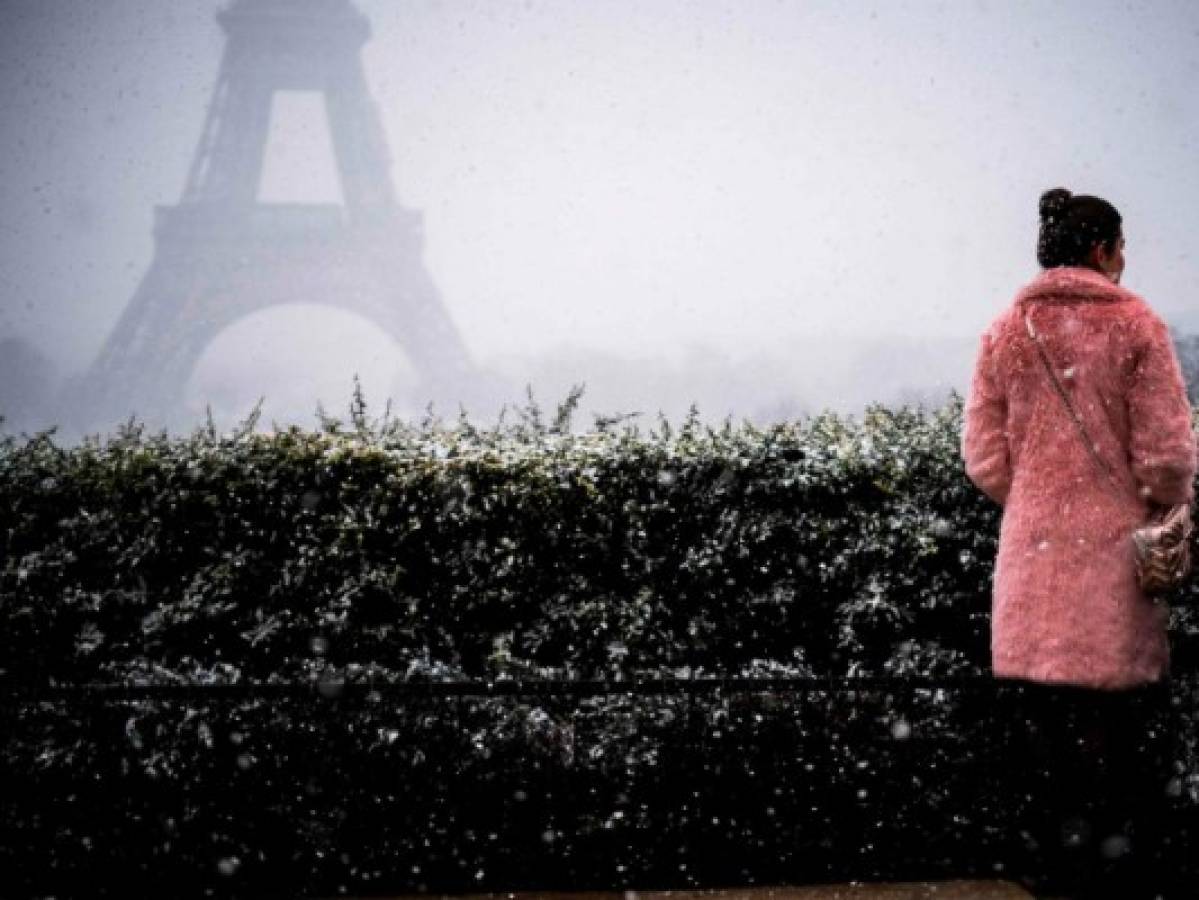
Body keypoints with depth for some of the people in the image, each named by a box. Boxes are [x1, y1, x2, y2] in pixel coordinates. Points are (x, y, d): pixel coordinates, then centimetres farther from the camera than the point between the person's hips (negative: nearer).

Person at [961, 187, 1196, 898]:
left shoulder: (1005, 333, 5)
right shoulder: (1135, 325, -5)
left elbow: (985, 458, 3)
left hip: (1032, 560, 4)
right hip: (1116, 560, -3)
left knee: (1042, 730, 9)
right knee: (1126, 733, 5)